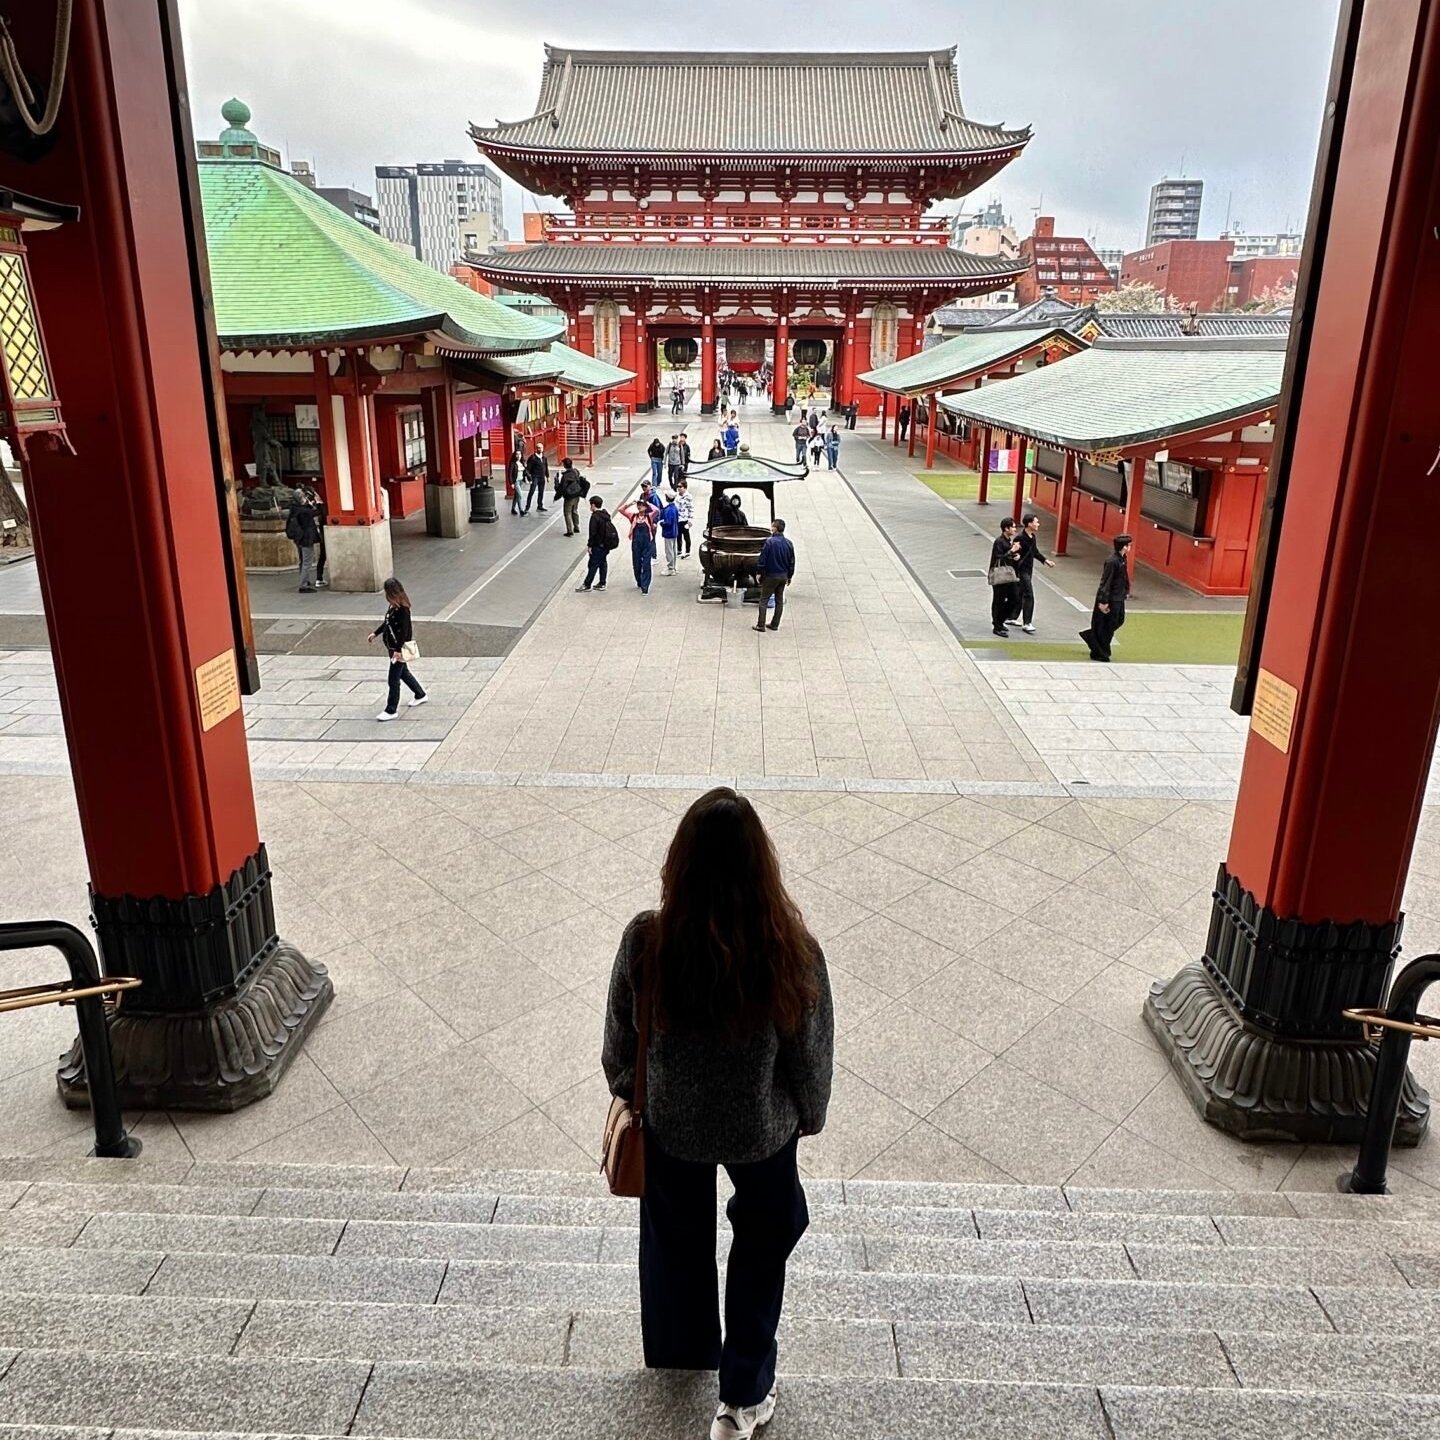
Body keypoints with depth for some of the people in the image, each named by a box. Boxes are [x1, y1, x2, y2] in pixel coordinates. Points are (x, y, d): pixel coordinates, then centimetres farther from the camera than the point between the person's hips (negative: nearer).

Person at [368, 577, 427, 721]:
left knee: (394, 680, -4)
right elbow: (387, 623, 21)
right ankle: (420, 695, 41)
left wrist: (398, 650, -27)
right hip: (393, 647, 10)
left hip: (400, 649, -10)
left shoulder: (403, 609, -22)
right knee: (403, 673, 24)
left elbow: (404, 630, -25)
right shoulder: (393, 607, 5)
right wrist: (375, 633, 28)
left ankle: (391, 711, 4)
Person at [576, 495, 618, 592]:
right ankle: (602, 584, 20)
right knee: (603, 562, 16)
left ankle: (587, 585, 1)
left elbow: (593, 533, -19)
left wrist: (589, 545, -12)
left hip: (599, 545, -9)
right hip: (608, 543, 9)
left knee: (593, 564, -3)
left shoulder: (595, 517, -17)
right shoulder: (606, 514, 9)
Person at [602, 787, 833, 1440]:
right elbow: (811, 1056, -14)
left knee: (677, 1242, 30)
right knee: (762, 1245, 27)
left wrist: (626, 1092, 12)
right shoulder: (792, 950, -29)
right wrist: (807, 1115, 7)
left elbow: (620, 1038, -9)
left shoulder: (644, 941, -27)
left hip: (671, 1125, 2)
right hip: (762, 1130, -1)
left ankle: (681, 1358, 55)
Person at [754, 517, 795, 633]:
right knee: (780, 601, 14)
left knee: (764, 600, 3)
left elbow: (762, 560, -14)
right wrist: (789, 576, 18)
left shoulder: (770, 542, -17)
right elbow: (792, 562, 8)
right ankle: (775, 624, 19)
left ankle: (761, 625, 3)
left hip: (770, 576, -5)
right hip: (783, 576, 6)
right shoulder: (788, 543, 1)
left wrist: (760, 573, -1)